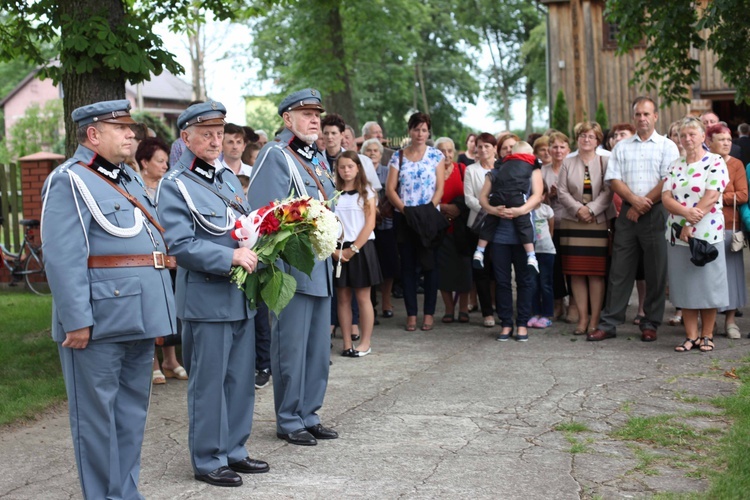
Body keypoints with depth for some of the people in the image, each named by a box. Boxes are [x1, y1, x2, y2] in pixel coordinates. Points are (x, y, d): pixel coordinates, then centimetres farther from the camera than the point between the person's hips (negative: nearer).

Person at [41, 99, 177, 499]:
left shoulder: (129, 178, 17)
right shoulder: (70, 181, -10)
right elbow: (62, 259, -17)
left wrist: (158, 312, 19)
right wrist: (77, 321, -21)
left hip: (139, 317, 9)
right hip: (100, 321, -9)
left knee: (133, 410, 15)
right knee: (97, 414, 2)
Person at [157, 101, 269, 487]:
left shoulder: (228, 177, 14)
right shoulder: (174, 186, -8)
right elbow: (181, 244, -17)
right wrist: (231, 256, -22)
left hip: (242, 296, 7)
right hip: (206, 299, -7)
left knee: (241, 378, 14)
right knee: (208, 383, 1)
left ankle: (233, 450, 27)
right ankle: (208, 460, 14)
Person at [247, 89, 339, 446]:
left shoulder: (318, 159, 16)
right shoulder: (275, 155, -11)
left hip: (321, 269, 9)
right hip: (292, 268, -9)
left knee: (319, 347, 14)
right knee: (290, 347, 0)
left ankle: (308, 415, 25)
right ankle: (289, 422, 12)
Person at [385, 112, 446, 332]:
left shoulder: (436, 155, 3)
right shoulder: (398, 156, 5)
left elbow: (440, 188, -2)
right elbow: (390, 188, 0)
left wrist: (428, 210, -15)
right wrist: (404, 209, -12)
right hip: (403, 217, 1)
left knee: (429, 264, 1)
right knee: (408, 265, 4)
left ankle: (429, 312, 8)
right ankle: (411, 313, 11)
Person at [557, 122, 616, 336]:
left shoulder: (605, 162, 4)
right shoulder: (567, 163, 11)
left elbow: (608, 191, -5)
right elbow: (562, 191, 4)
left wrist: (591, 209, -15)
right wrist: (578, 208, -10)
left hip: (598, 223, -2)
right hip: (572, 223, 2)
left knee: (596, 273, -3)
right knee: (576, 273, 1)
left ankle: (595, 319, 2)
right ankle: (582, 318, 8)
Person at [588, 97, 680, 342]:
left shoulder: (667, 146, 3)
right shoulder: (621, 147, 13)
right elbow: (613, 179, 4)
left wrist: (643, 205, -10)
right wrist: (633, 199, -12)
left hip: (656, 213, -2)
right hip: (627, 213, 2)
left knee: (656, 272, 2)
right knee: (620, 270, 3)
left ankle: (650, 324, 11)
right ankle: (609, 323, 6)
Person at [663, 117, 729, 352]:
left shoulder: (715, 162, -3)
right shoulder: (675, 165, 11)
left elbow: (711, 197, -12)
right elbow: (666, 198, 1)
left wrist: (690, 225, -16)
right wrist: (687, 212, -18)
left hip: (707, 233, -4)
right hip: (677, 234, 4)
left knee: (707, 284, 1)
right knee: (684, 286, 5)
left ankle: (706, 335, 11)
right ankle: (691, 336, 12)